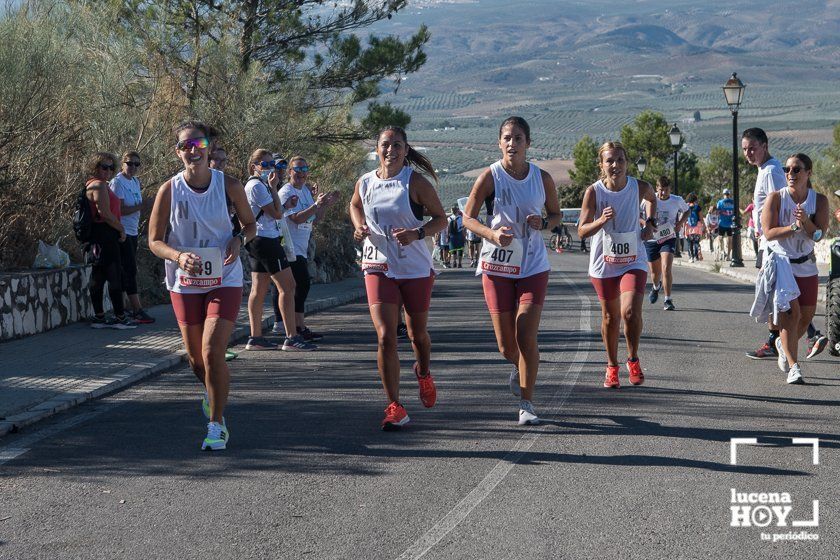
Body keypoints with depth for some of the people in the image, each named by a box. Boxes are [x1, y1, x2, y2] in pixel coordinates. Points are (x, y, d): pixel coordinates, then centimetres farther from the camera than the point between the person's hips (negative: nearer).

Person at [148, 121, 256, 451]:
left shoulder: (229, 185, -7)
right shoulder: (170, 190, -7)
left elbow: (249, 224, 8)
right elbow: (154, 241, -3)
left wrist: (239, 240, -14)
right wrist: (179, 256, -23)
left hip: (224, 279, -2)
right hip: (184, 283, 2)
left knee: (212, 352, -14)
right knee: (196, 358, 11)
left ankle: (217, 425, 1)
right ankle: (211, 392, 47)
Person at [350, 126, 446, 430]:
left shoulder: (415, 182, -7)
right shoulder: (365, 183, 3)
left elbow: (441, 218, -3)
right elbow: (354, 205, 25)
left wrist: (417, 233, -21)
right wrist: (359, 227, 5)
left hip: (416, 268, -1)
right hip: (378, 268, 1)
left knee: (417, 333, 15)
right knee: (385, 337, -12)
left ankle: (423, 373, 50)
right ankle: (394, 407, -8)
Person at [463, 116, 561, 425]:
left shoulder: (542, 178, -1)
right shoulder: (490, 177, -7)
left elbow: (556, 214, 13)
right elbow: (468, 218, -5)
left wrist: (543, 223, -10)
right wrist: (491, 233, -24)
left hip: (533, 266, 0)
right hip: (497, 266, 0)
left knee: (527, 337, -9)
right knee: (506, 344, 3)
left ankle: (526, 403, 4)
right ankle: (518, 367, 40)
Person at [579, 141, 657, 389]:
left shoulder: (640, 188, -9)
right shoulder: (594, 192, -13)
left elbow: (651, 199, 18)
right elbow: (582, 231, -14)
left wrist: (650, 223, 4)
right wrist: (601, 221, -32)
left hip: (633, 262, 0)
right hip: (604, 264, 0)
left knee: (631, 312, -18)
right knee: (610, 317, 10)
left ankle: (633, 360, 6)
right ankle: (612, 367, 29)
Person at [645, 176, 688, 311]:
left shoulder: (677, 201, -6)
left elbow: (686, 210, 14)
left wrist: (680, 222, -5)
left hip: (669, 239, -1)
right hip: (651, 239, 1)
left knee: (666, 268, -19)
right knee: (655, 272, 13)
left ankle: (668, 300, -12)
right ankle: (656, 287, 49)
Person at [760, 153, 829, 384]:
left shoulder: (819, 200, -2)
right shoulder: (775, 198, -9)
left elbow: (818, 235, -10)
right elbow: (769, 233, -16)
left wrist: (806, 222, -28)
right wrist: (795, 227, -25)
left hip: (806, 265, 4)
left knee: (806, 316, 9)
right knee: (791, 312, -16)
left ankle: (784, 344, 39)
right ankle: (793, 367, -14)